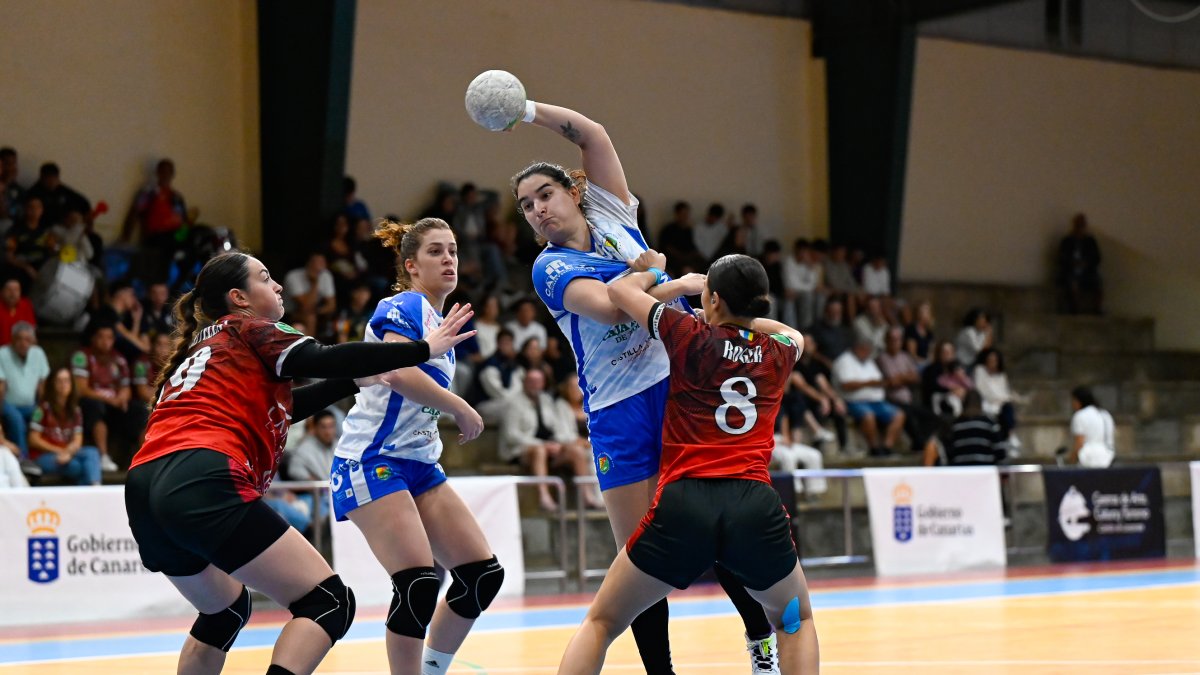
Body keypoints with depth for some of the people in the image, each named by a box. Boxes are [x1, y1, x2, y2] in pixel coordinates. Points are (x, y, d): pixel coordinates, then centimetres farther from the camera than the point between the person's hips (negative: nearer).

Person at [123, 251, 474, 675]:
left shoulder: (199, 348, 30)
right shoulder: (247, 330, 9)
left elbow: (279, 408, 36)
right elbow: (326, 360, -5)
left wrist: (358, 379, 38)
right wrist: (423, 348, 1)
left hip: (143, 494, 9)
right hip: (202, 485, -9)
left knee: (225, 609, 32)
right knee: (329, 603, -8)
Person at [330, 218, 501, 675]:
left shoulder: (439, 321, 18)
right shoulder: (404, 307, -9)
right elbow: (398, 372, -27)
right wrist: (462, 409, -18)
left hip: (419, 464, 9)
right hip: (373, 462, -9)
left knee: (483, 575, 3)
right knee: (419, 585, -21)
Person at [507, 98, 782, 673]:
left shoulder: (612, 216, 11)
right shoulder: (550, 268, 1)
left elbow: (594, 137, 1)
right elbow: (611, 307, -16)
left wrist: (528, 110, -5)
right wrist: (684, 285, -13)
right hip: (619, 412, -2)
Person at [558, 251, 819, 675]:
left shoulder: (692, 336, 4)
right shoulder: (779, 353, 13)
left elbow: (619, 290, 18)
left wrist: (654, 271, 36)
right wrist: (738, 318, 45)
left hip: (684, 503, -2)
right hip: (755, 505, 2)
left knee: (600, 623, 13)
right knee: (796, 622, 27)